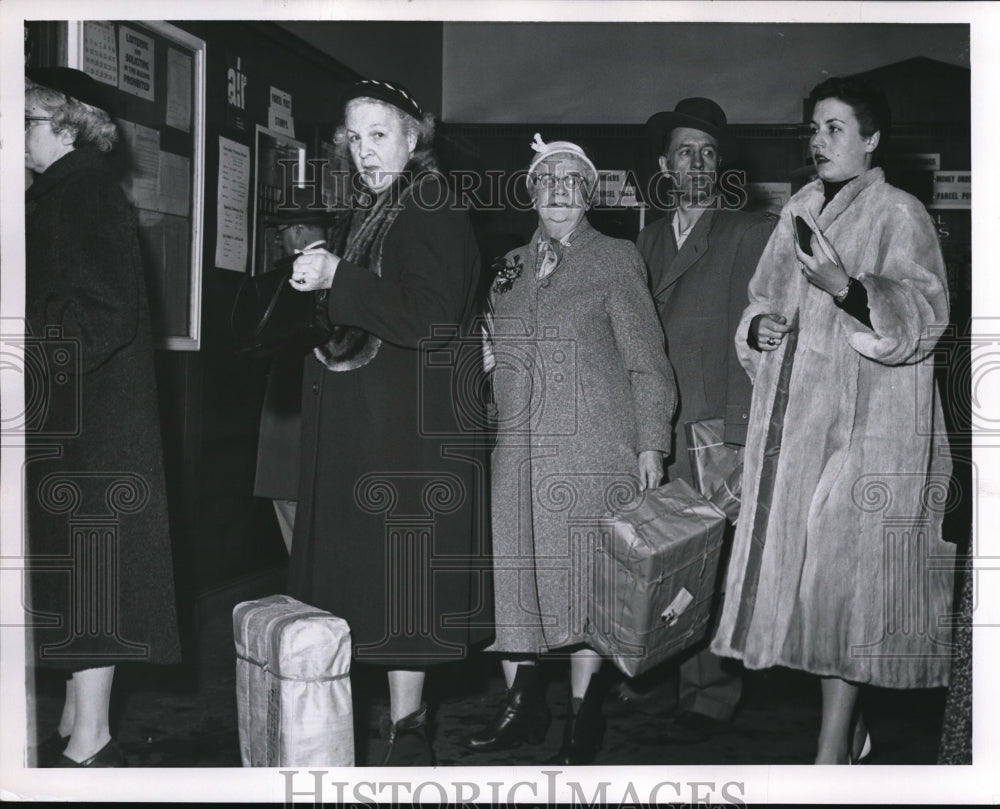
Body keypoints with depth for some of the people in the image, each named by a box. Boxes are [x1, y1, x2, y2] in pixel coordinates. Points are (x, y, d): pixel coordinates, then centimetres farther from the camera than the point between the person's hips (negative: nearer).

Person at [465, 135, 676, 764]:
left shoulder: (616, 260, 4)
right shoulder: (510, 267, 17)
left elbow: (646, 362, 1)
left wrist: (651, 445, -5)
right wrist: (487, 356, 8)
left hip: (593, 450, -4)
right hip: (518, 450, 4)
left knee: (586, 577, -3)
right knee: (515, 572, 1)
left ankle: (584, 717, 6)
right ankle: (524, 704, 12)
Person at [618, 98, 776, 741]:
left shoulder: (752, 234, 4)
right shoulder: (648, 241, 20)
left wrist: (737, 435, -13)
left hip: (709, 424, -4)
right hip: (651, 425, 5)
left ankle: (712, 694, 7)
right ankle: (669, 674, 18)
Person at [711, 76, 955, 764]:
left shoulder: (899, 215, -5)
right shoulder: (802, 210, 15)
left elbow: (925, 313, -17)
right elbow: (766, 296, 23)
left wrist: (844, 285, -33)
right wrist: (759, 326, 0)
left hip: (865, 428, -7)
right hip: (795, 421, 7)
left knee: (846, 579, -7)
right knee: (804, 571, 9)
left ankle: (832, 753, 0)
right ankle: (853, 728, 26)